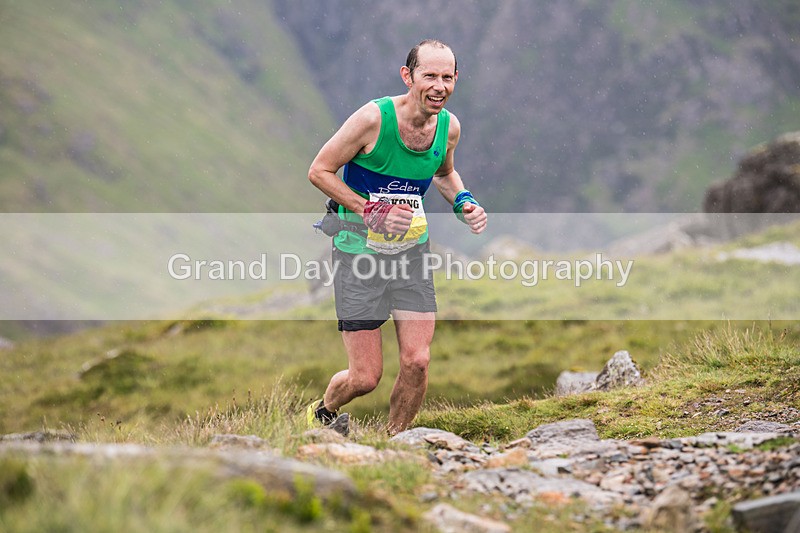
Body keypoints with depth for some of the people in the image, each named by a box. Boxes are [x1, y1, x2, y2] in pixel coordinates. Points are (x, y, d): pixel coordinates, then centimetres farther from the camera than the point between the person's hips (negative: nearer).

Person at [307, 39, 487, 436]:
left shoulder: (449, 127, -4)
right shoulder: (374, 118, -21)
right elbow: (319, 171, -12)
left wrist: (464, 203, -1)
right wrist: (370, 210, -22)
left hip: (413, 252, 5)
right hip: (359, 252, -5)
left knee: (417, 362, -5)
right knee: (366, 377, -3)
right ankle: (322, 413, 31)